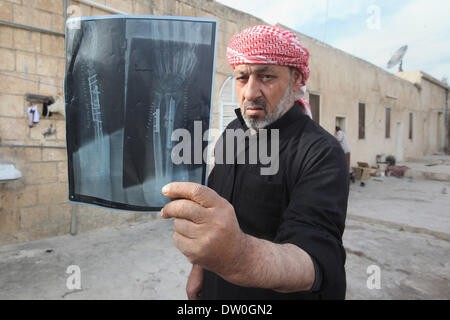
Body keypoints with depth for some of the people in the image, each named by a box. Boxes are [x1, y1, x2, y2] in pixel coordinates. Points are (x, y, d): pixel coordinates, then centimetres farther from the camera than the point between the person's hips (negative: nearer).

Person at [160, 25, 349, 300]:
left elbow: (318, 257, -38)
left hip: (281, 295, -5)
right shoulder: (231, 133, -2)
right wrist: (200, 265, 5)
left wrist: (242, 257, -56)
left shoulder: (322, 153, -24)